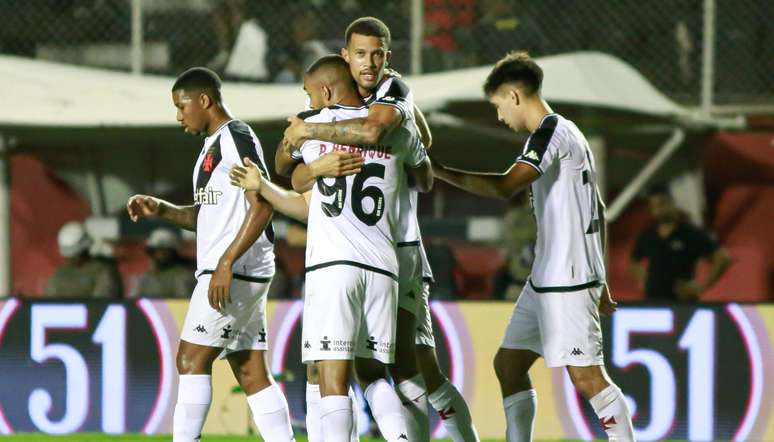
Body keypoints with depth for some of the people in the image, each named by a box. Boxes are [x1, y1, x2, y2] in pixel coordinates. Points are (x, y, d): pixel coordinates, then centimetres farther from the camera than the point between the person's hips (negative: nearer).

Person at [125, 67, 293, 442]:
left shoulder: (236, 137, -9)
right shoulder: (214, 144, 21)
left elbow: (262, 205, -18)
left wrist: (226, 263, -23)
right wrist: (160, 210, 12)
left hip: (236, 271, -10)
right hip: (240, 275, 10)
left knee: (191, 359, -10)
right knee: (252, 373, 6)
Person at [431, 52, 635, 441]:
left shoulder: (552, 132, -13)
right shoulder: (569, 134, 18)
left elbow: (505, 186, -26)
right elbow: (598, 213, 23)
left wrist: (438, 172, -19)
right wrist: (600, 280, 26)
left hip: (568, 279, -10)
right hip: (546, 278, 10)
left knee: (586, 377, -10)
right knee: (508, 364, 11)